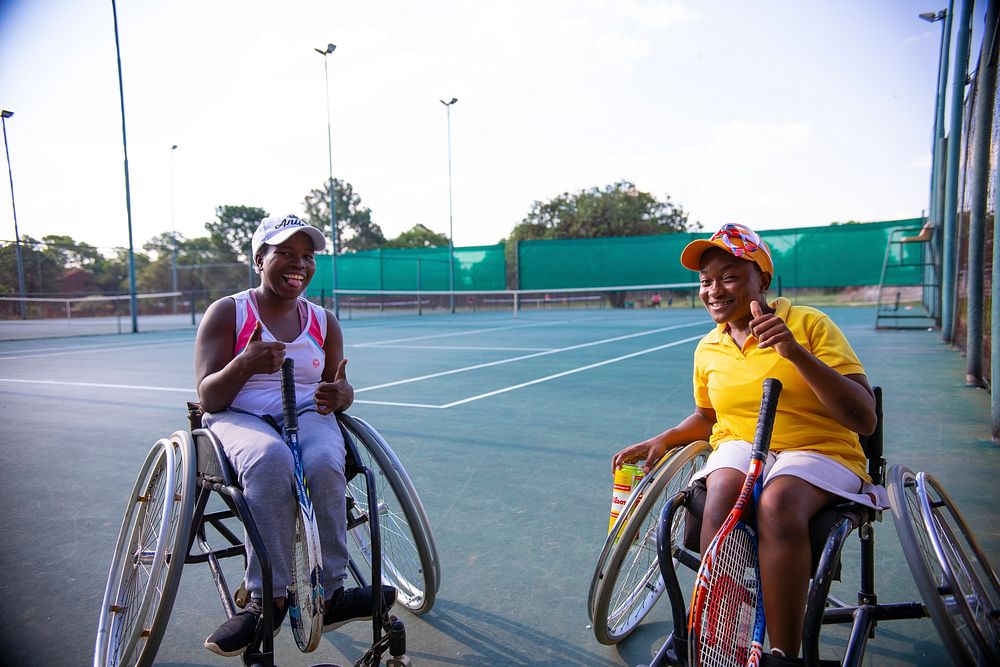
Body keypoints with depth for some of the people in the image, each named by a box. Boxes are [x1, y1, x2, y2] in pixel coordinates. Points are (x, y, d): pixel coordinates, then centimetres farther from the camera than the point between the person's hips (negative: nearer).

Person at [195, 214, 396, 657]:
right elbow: (208, 398, -5)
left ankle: (329, 594, -19)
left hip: (307, 415, 2)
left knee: (323, 464, -33)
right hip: (239, 418, -2)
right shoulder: (227, 313, 1)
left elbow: (341, 389, 14)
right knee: (271, 460, -38)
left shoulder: (323, 321, 11)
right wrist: (245, 363, -27)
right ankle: (269, 597, -25)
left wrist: (338, 396, -12)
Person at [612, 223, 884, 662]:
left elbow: (865, 420, -14)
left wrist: (796, 352, -26)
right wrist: (663, 440, 4)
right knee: (723, 488, -33)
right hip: (738, 447, 3)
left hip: (819, 452, -3)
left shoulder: (809, 323, -7)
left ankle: (784, 653, -21)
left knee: (777, 503, -36)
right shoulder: (708, 350, 7)